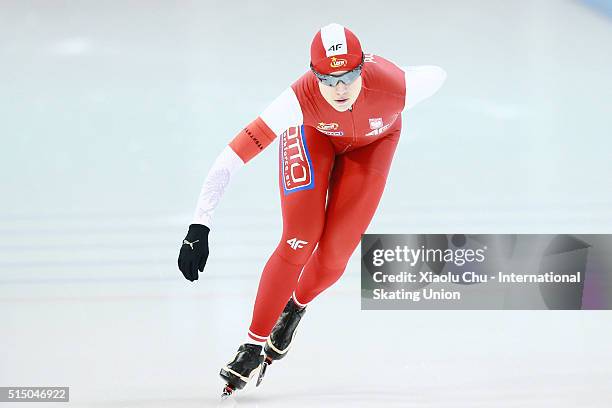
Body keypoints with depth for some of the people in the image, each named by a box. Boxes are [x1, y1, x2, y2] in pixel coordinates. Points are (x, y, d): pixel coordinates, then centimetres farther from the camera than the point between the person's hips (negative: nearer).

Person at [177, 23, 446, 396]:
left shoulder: (396, 88, -42)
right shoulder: (301, 99, -42)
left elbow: (437, 75, -18)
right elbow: (234, 154, -42)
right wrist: (199, 226, -48)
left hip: (372, 141, 1)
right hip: (313, 132, -1)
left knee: (336, 250, -7)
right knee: (300, 240, -15)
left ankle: (296, 308, 27)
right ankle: (253, 345, 1)